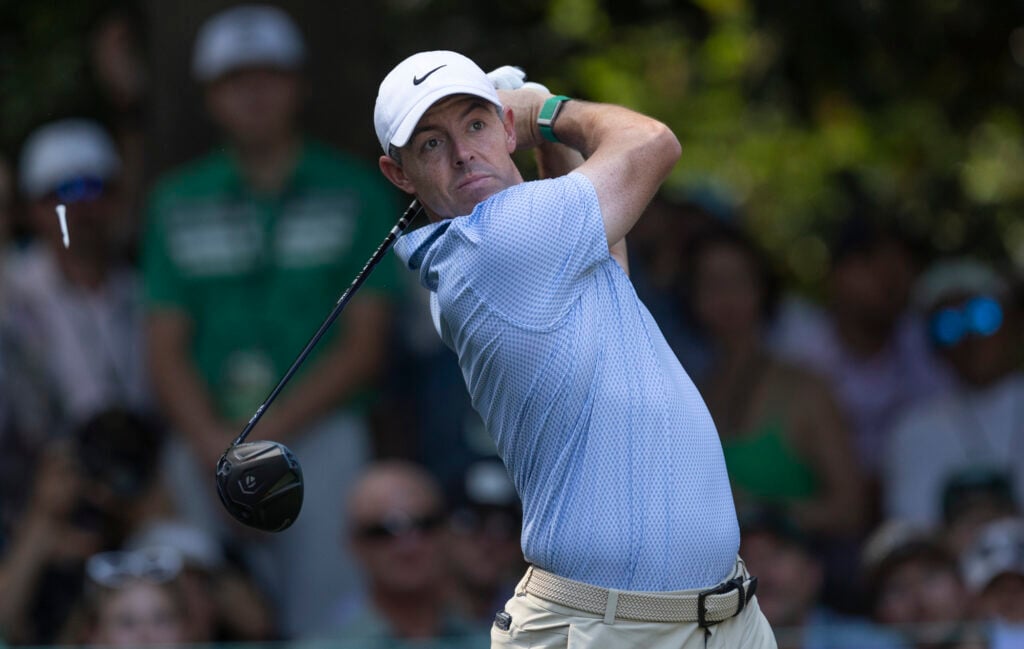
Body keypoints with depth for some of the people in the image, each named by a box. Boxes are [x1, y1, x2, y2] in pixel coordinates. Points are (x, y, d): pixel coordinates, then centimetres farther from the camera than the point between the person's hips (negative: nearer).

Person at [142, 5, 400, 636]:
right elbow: (166, 349, 9)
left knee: (323, 624, -12)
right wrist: (216, 447, -9)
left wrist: (265, 433, -9)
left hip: (320, 437, -2)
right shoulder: (179, 202, 14)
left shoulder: (358, 192, 7)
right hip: (206, 438, 2)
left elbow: (366, 345, 2)